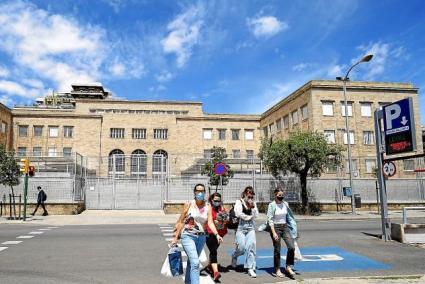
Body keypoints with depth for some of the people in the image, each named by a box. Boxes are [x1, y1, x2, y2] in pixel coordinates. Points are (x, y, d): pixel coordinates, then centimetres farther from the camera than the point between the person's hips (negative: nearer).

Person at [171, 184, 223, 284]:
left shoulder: (208, 206, 0)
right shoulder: (189, 204, -6)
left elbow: (210, 222, -8)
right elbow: (181, 221, -1)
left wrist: (216, 234, -24)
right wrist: (176, 237, -1)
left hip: (201, 237, 4)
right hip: (188, 236, -3)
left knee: (191, 262, 18)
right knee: (195, 263, -17)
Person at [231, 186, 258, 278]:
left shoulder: (253, 203, 11)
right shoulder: (239, 202, -1)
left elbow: (255, 215, 3)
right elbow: (238, 213, -13)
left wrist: (252, 206, -10)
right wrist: (249, 217, -4)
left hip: (251, 228, 3)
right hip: (241, 227, -3)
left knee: (251, 246, -7)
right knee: (241, 248, -9)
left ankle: (250, 268, 2)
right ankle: (234, 256, 26)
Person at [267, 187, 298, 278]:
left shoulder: (285, 204, 4)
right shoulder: (272, 205, -11)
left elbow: (289, 217, 14)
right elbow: (270, 219, -13)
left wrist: (292, 229, 14)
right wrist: (273, 232, -19)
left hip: (285, 227, 5)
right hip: (275, 227, -5)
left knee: (291, 247, -6)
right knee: (277, 250, 3)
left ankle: (288, 267, 12)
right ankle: (277, 270, 18)